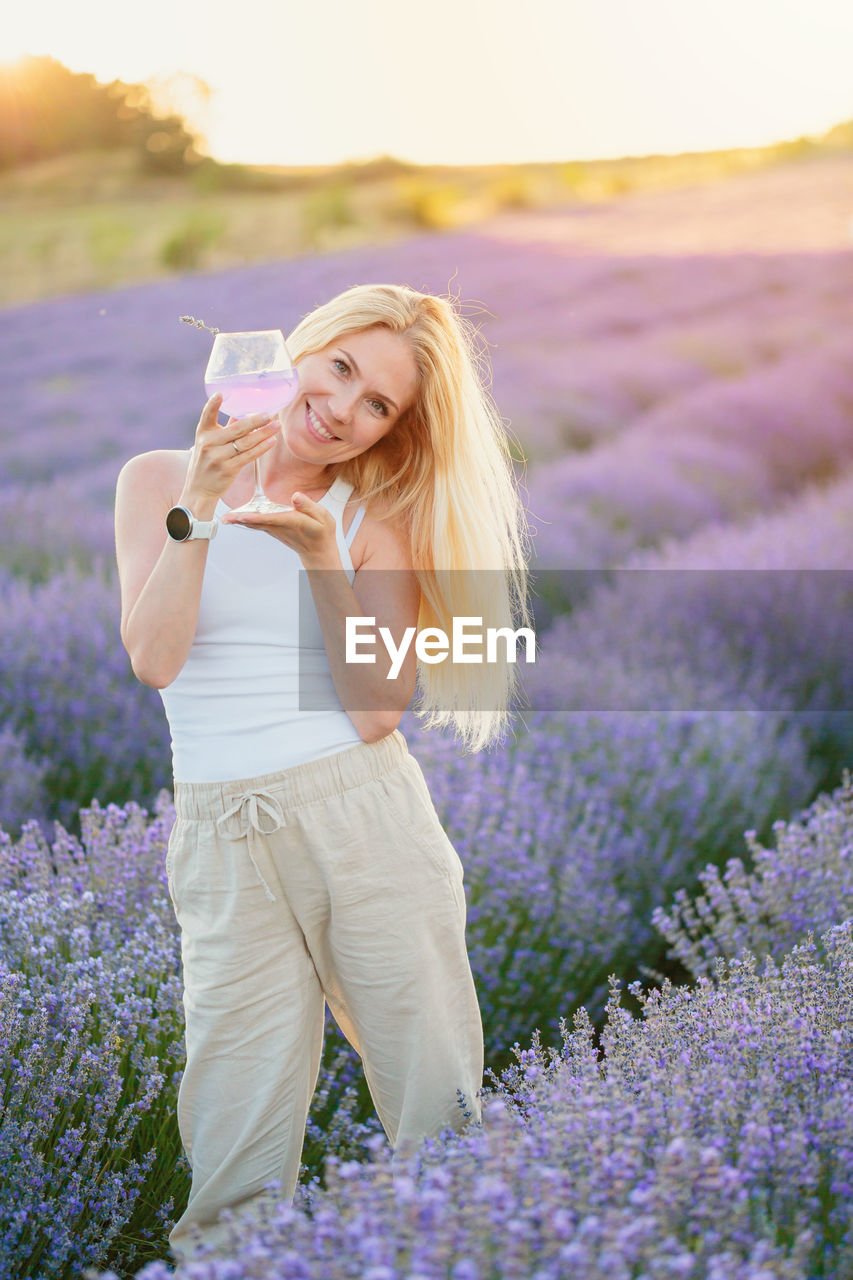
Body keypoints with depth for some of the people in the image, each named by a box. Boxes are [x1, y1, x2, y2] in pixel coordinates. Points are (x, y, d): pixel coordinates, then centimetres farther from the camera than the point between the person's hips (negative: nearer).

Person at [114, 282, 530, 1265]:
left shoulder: (377, 517, 6)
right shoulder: (159, 480, 6)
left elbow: (374, 708, -6)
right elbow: (154, 660, -8)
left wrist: (323, 556, -14)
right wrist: (198, 508, -16)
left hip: (370, 817, 1)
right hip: (227, 851, 0)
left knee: (447, 1125, 5)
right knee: (238, 1165, -2)